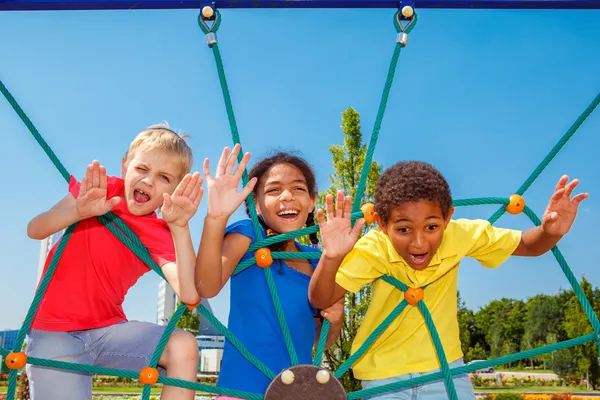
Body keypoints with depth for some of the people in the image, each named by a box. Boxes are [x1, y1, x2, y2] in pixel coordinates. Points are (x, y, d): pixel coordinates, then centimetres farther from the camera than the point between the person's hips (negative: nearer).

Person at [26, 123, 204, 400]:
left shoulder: (159, 236, -6)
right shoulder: (99, 188, -4)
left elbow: (189, 295, -22)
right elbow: (35, 230, -9)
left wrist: (179, 228, -31)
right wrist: (79, 211, -28)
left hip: (107, 330, 1)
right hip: (54, 331, -1)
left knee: (183, 346, -23)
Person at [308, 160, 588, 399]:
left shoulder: (462, 235, -19)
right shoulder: (373, 249, -26)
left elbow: (528, 246, -5)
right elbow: (320, 300, -32)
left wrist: (550, 231, -27)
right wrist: (331, 258, -52)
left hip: (445, 366, 2)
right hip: (383, 375, -1)